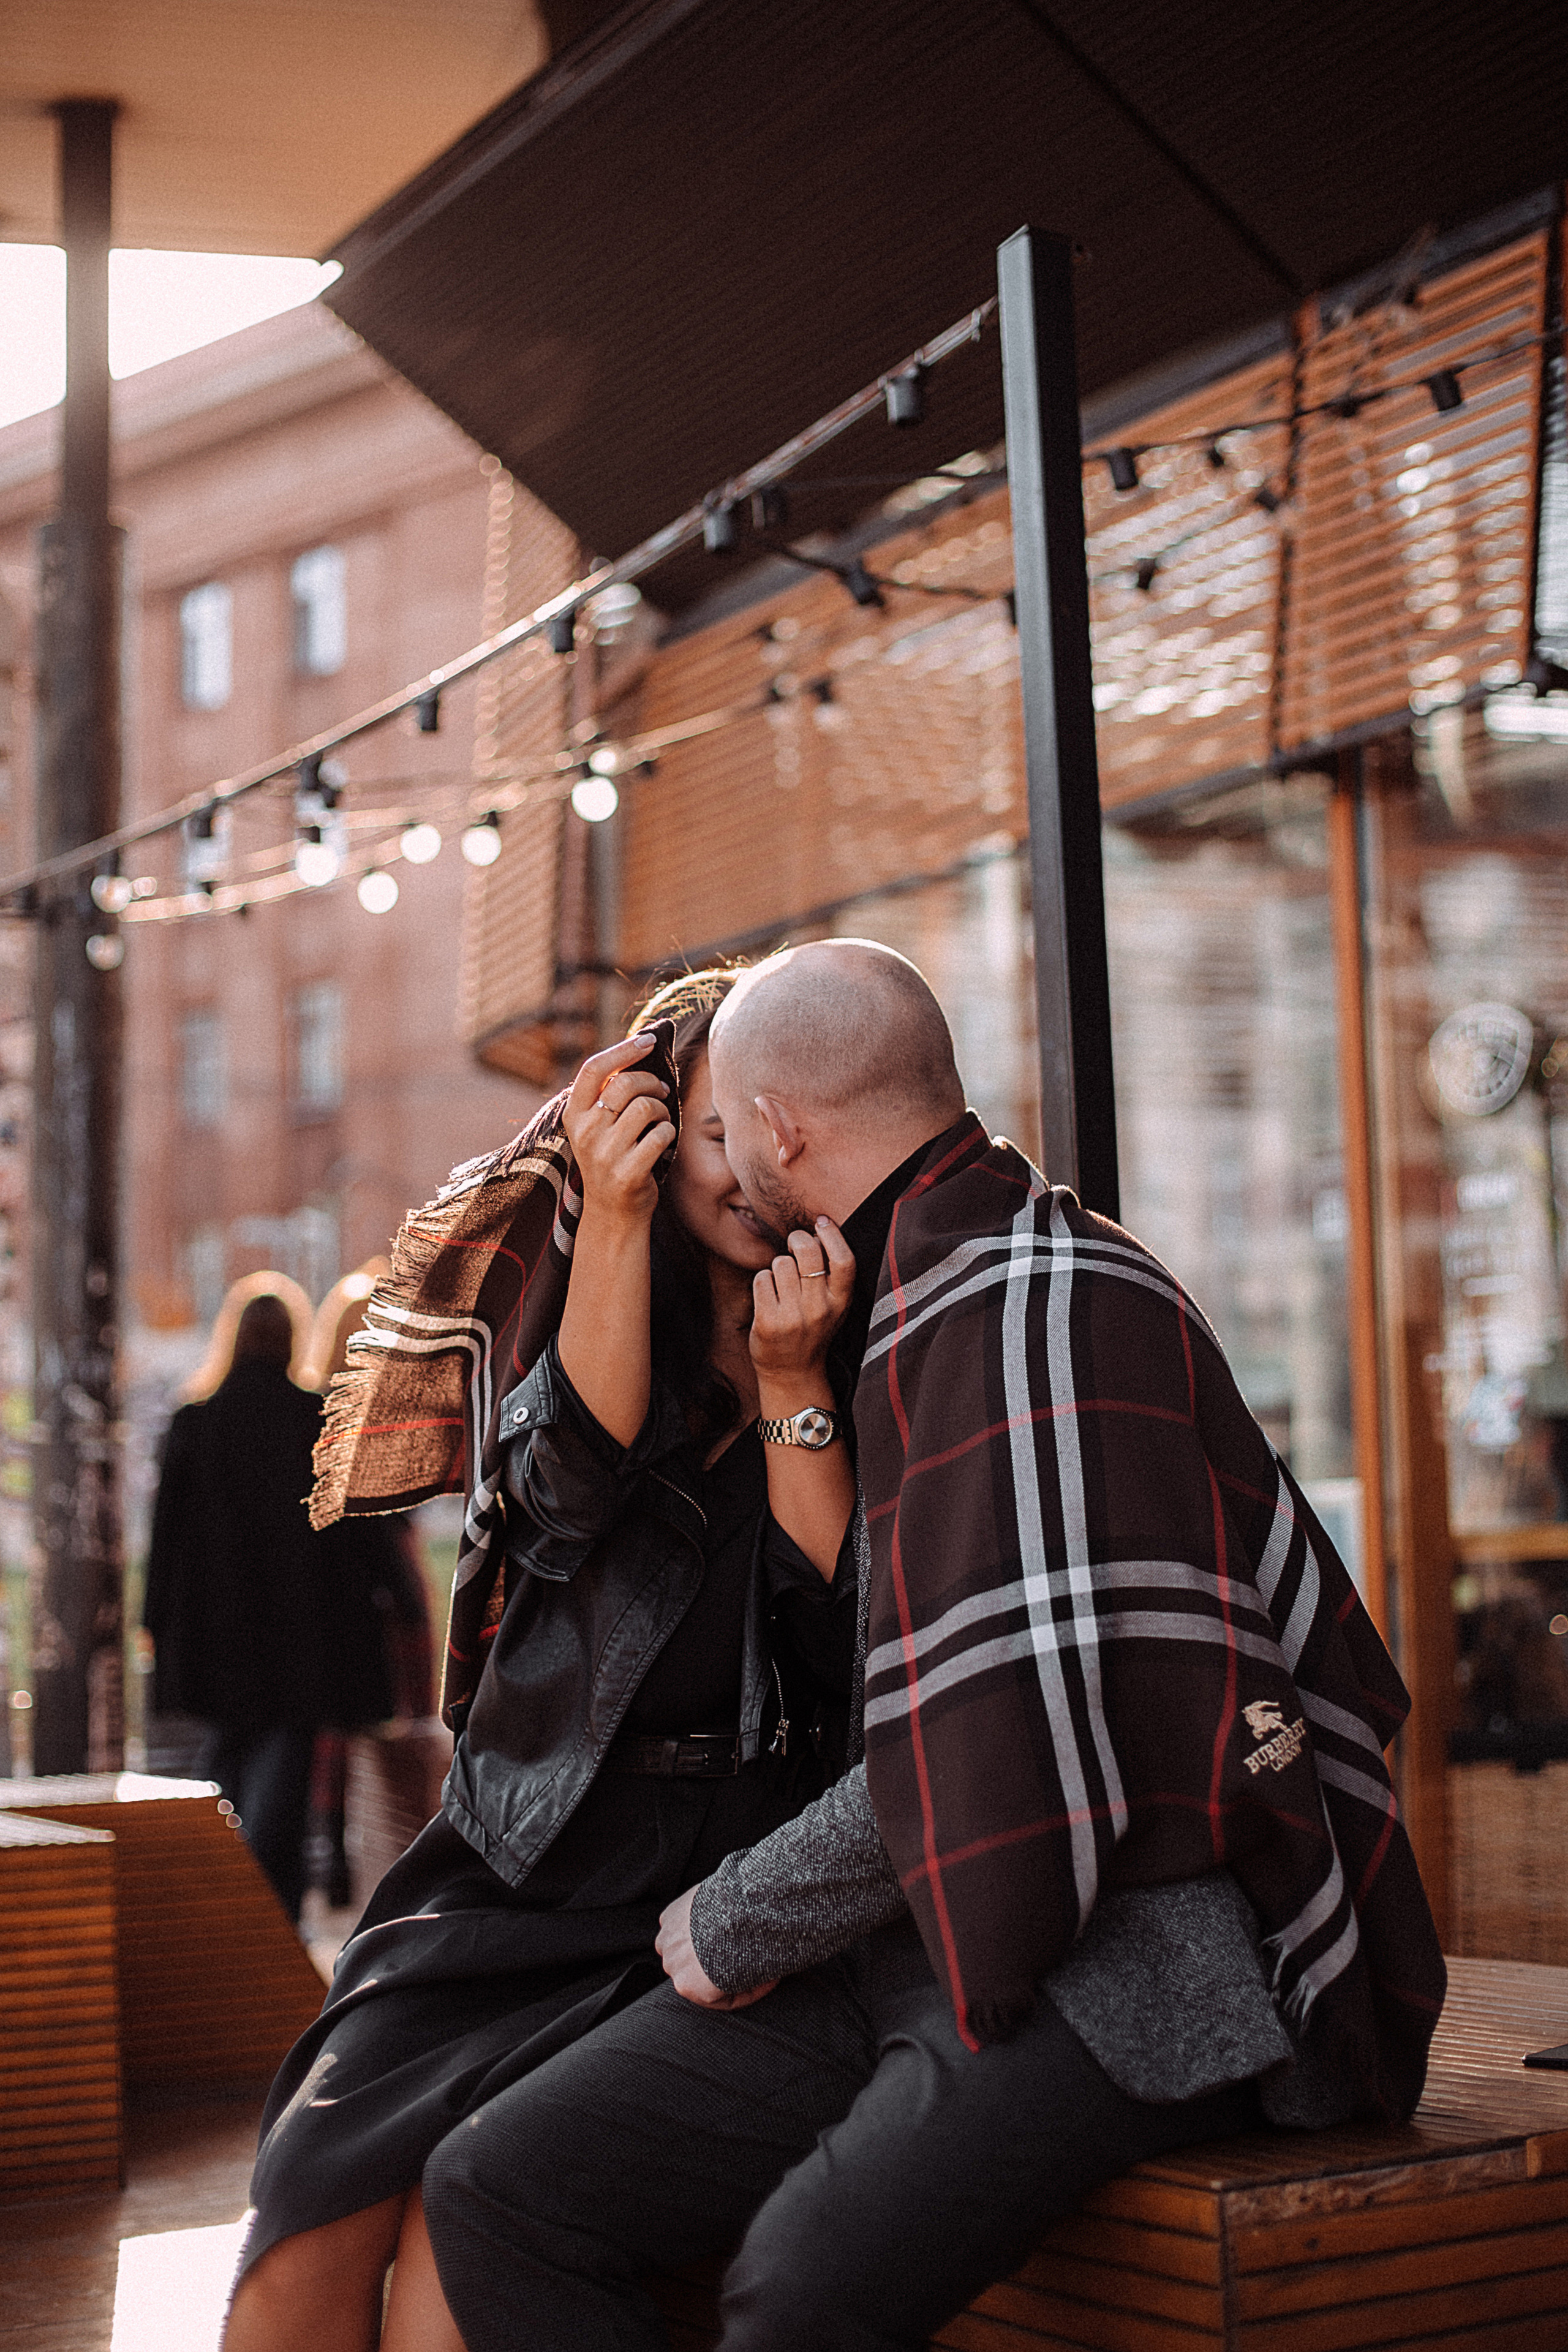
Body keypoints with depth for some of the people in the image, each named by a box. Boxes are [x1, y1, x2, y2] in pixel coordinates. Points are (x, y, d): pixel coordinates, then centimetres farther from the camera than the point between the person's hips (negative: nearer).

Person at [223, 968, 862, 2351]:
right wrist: (614, 1217, -16)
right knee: (318, 2184, -18)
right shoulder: (566, 1294, 11)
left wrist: (794, 1384, -11)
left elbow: (846, 1640, -3)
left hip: (743, 1864, -2)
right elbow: (575, 1486, -10)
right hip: (534, 1847, 2)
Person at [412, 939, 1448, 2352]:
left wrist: (732, 1925, -8)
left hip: (1121, 1958, -9)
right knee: (497, 2194, -7)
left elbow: (1002, 1752, -21)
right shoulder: (935, 1291, 19)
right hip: (923, 1935, 9)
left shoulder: (1042, 1305, -12)